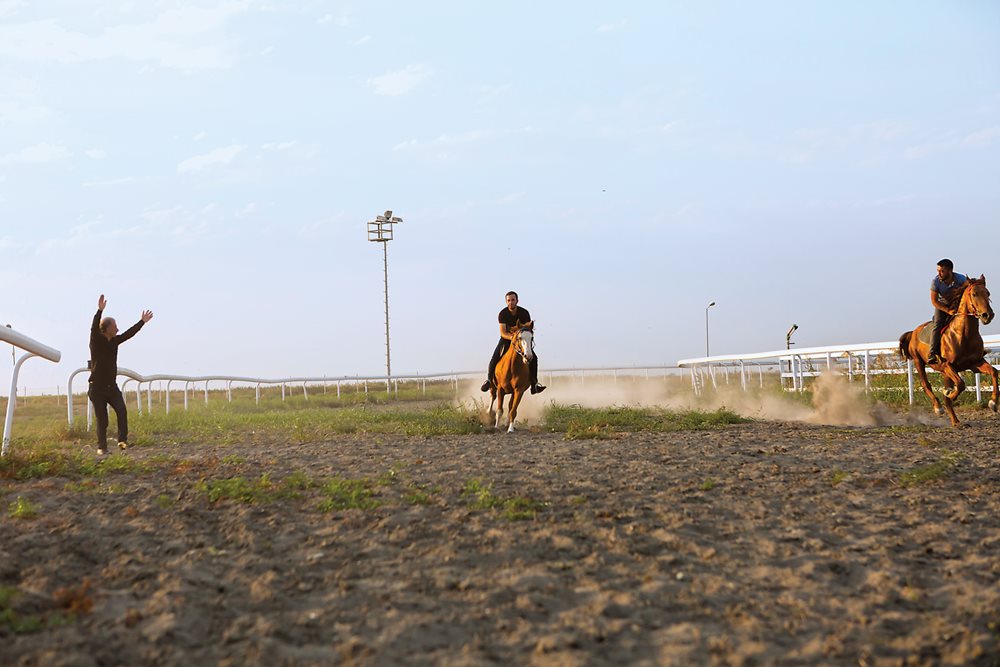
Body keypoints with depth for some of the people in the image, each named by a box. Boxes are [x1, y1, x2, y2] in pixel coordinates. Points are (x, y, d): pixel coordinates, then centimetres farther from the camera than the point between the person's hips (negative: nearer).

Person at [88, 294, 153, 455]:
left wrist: (142, 321, 26)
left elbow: (129, 334, 21)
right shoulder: (96, 341, -9)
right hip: (97, 387, -5)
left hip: (112, 386, 5)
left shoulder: (114, 341, 9)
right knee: (102, 419, 0)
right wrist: (100, 310, -41)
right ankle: (101, 446, 11)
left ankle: (122, 440, -14)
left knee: (122, 411, -17)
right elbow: (94, 328, -27)